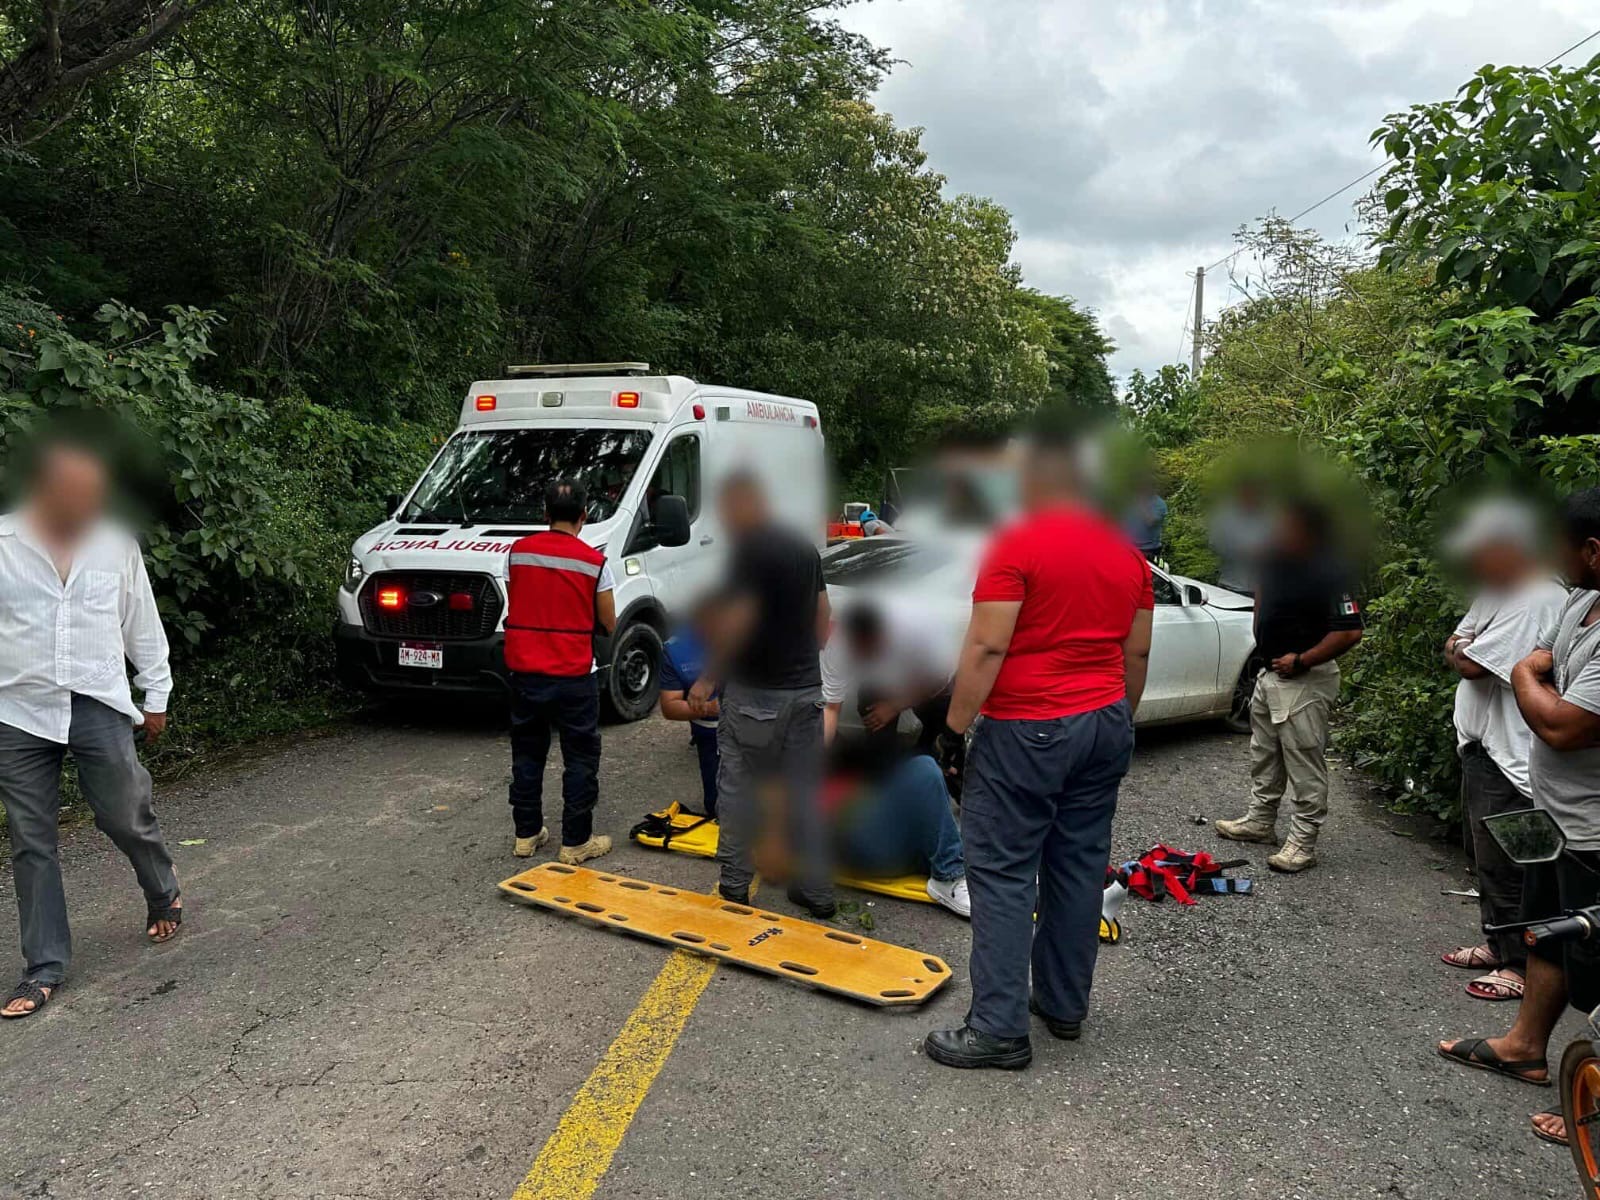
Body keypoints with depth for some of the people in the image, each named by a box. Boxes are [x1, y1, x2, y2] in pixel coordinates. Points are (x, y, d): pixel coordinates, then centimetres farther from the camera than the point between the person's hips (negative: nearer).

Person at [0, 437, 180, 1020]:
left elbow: (142, 624, 12)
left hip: (99, 708, 0)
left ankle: (164, 894, 35)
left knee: (128, 819, 3)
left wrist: (156, 695, 14)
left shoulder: (115, 544, 3)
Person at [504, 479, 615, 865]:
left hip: (524, 670, 4)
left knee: (527, 754, 16)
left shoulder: (517, 551, 0)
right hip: (573, 674, -4)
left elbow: (514, 607, 9)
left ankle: (526, 833, 25)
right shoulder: (594, 561, -9)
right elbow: (609, 623, -1)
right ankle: (576, 842, 11)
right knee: (580, 760, 7)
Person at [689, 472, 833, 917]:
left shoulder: (750, 550, -12)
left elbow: (736, 622, -18)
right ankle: (818, 891, 16)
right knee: (806, 790, 11)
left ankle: (735, 885, 14)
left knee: (738, 790, 7)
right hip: (806, 688, 7)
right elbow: (822, 618, 16)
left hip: (755, 693, -7)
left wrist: (709, 678, -8)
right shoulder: (806, 548, 11)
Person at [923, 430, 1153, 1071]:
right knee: (1078, 868, 14)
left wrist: (954, 728, -11)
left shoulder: (1016, 545, -13)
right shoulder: (1127, 553, 9)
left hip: (1027, 731, -7)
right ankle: (1064, 1005, 25)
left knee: (1002, 874, -2)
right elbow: (1137, 653, 14)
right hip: (1104, 726, 8)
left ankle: (999, 1028, 1)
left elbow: (986, 648, -18)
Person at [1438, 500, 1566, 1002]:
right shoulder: (1496, 593, 11)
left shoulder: (1537, 603, -22)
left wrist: (1457, 652, -4)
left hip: (1507, 759, -10)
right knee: (1485, 855, 20)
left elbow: (1470, 665, -25)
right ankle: (1497, 944, 34)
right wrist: (1462, 650, -7)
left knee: (1504, 865, -1)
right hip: (1481, 748, 10)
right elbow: (1458, 644, 14)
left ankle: (1522, 966, 11)